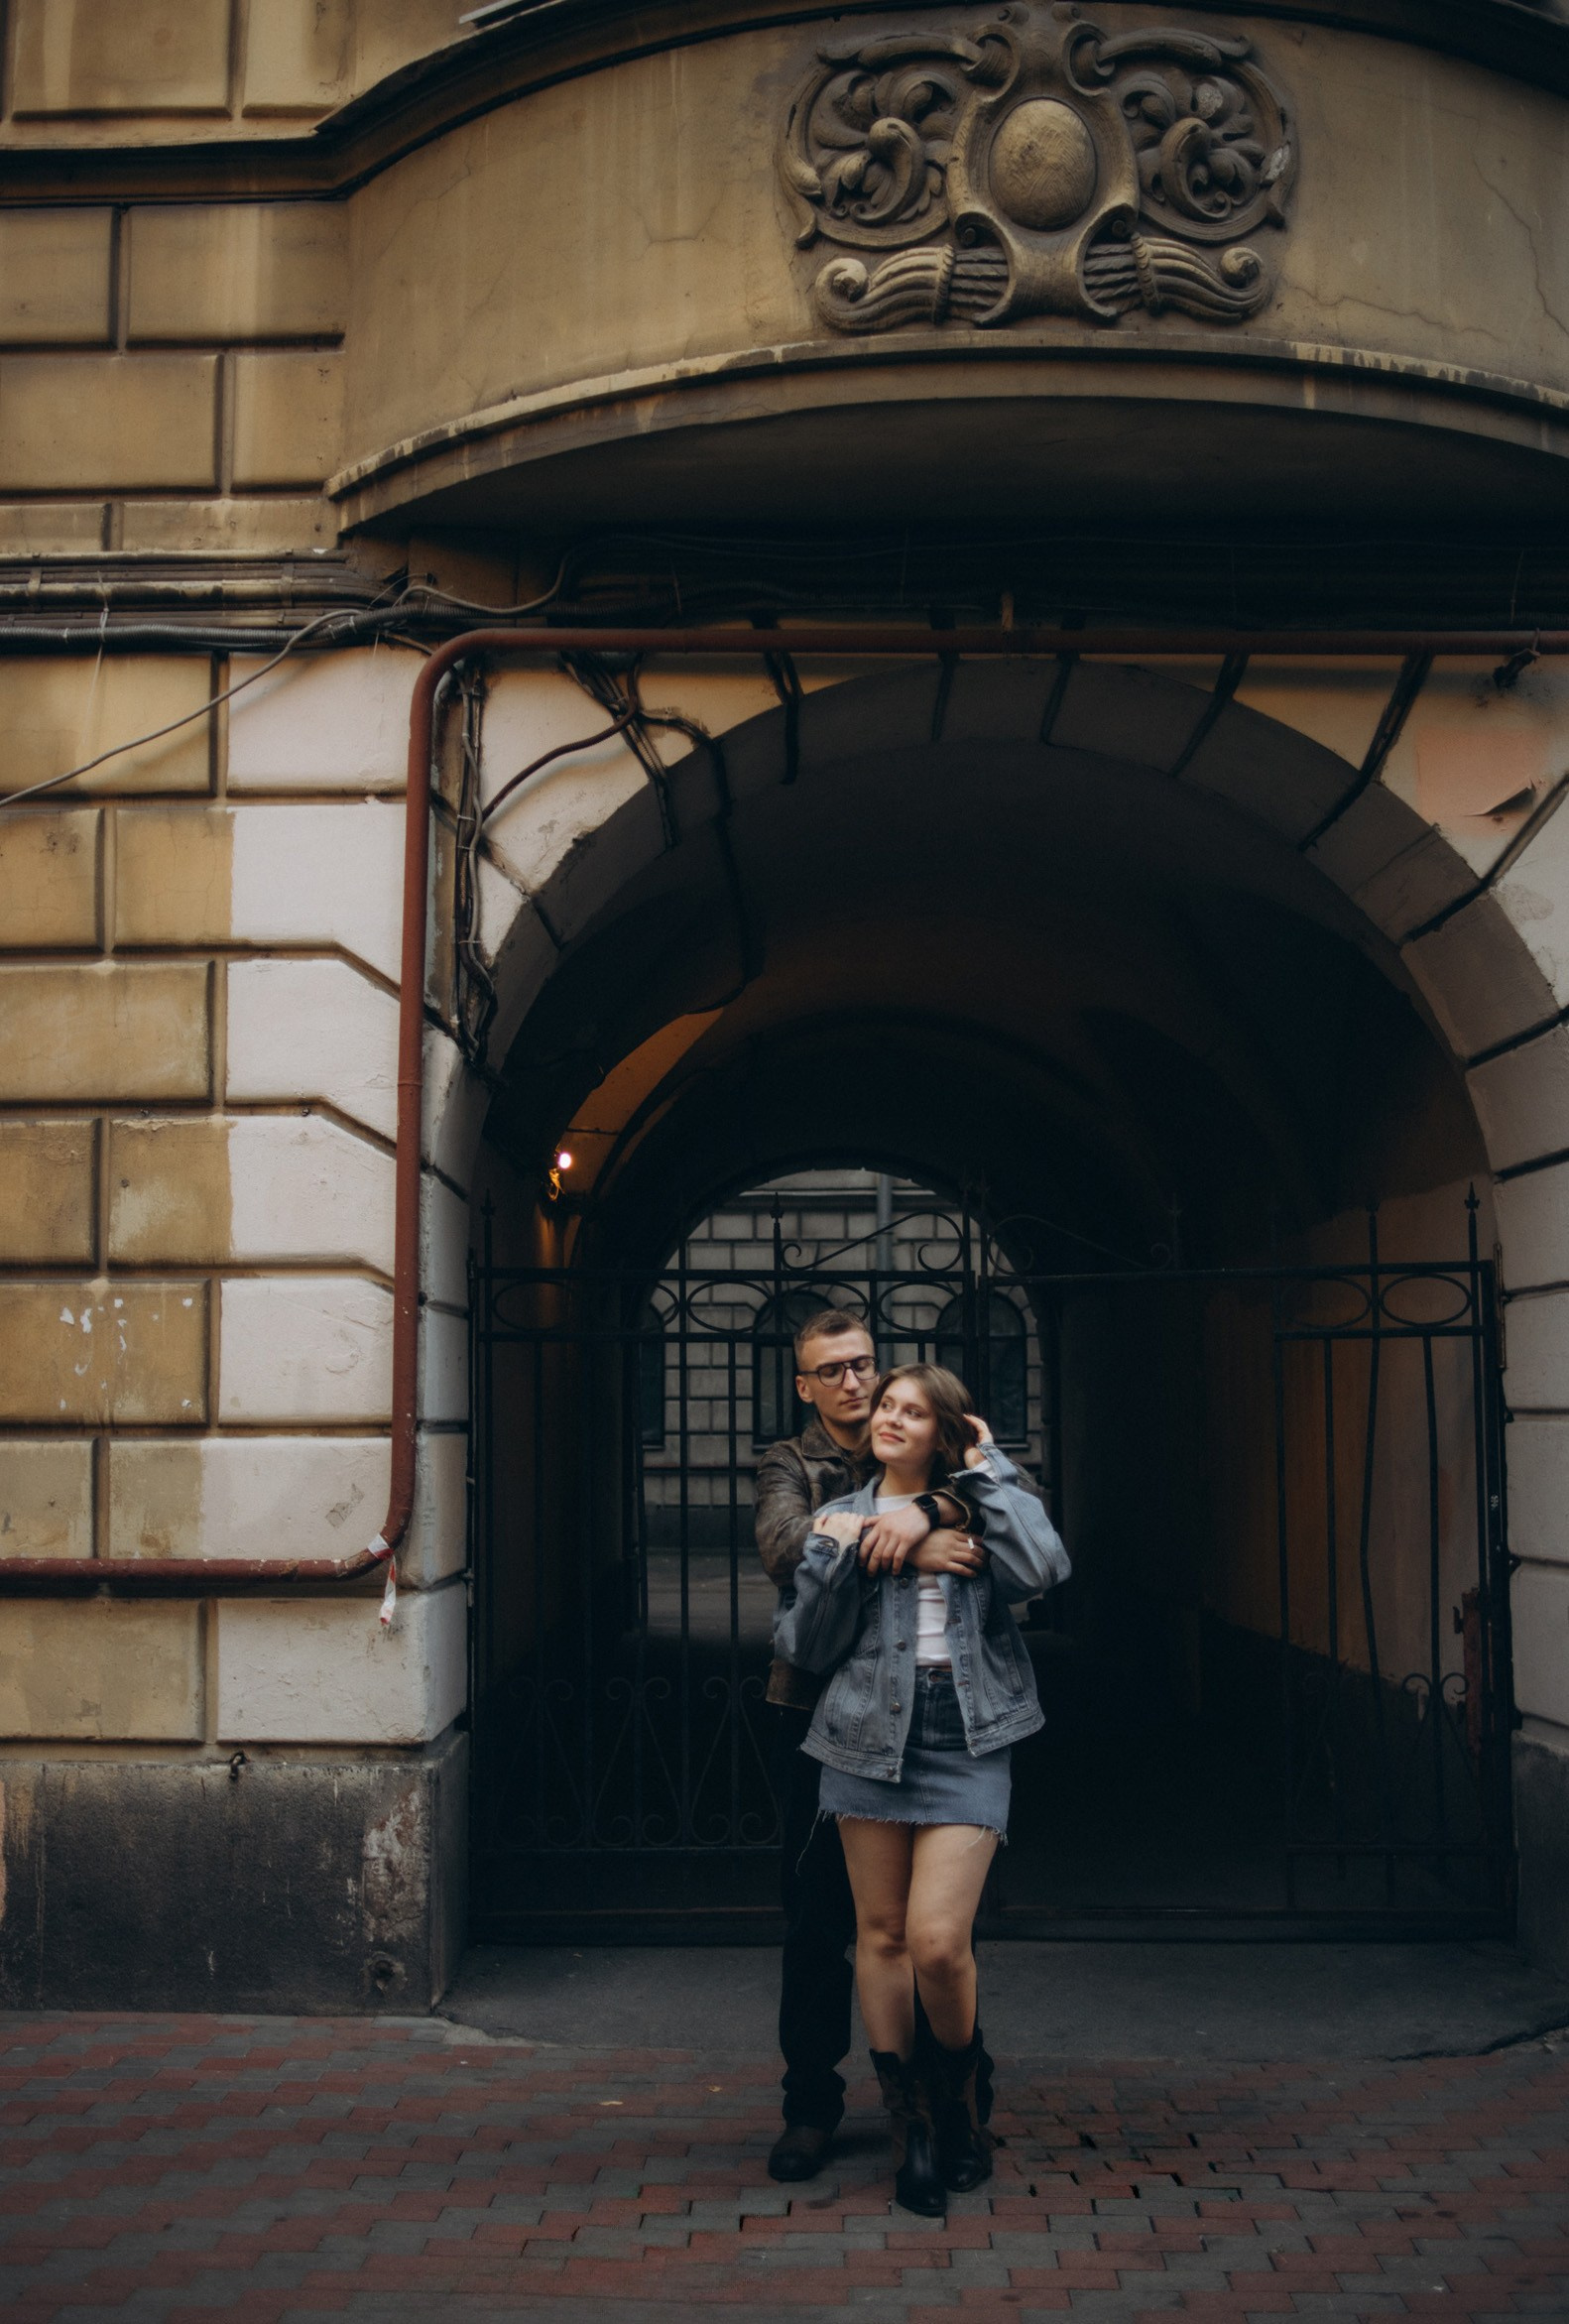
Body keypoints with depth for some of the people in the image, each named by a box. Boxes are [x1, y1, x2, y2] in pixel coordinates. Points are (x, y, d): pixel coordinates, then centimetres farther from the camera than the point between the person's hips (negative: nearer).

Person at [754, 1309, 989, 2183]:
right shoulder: (790, 1466, 5)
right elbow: (786, 1548, -17)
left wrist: (926, 1510, -28)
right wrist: (909, 1550, -27)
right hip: (819, 1717, -1)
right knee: (818, 1922, 5)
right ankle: (813, 2102, 17)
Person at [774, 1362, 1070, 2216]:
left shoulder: (975, 1508, 9)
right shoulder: (838, 1519, 11)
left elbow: (1041, 1567, -12)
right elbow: (803, 1647, 5)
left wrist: (986, 1470, -4)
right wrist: (838, 1557, -8)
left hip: (965, 1740, -2)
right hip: (867, 1736, 2)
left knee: (938, 1943, -11)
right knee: (880, 1932, 6)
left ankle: (958, 2097, 17)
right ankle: (909, 2121, 20)